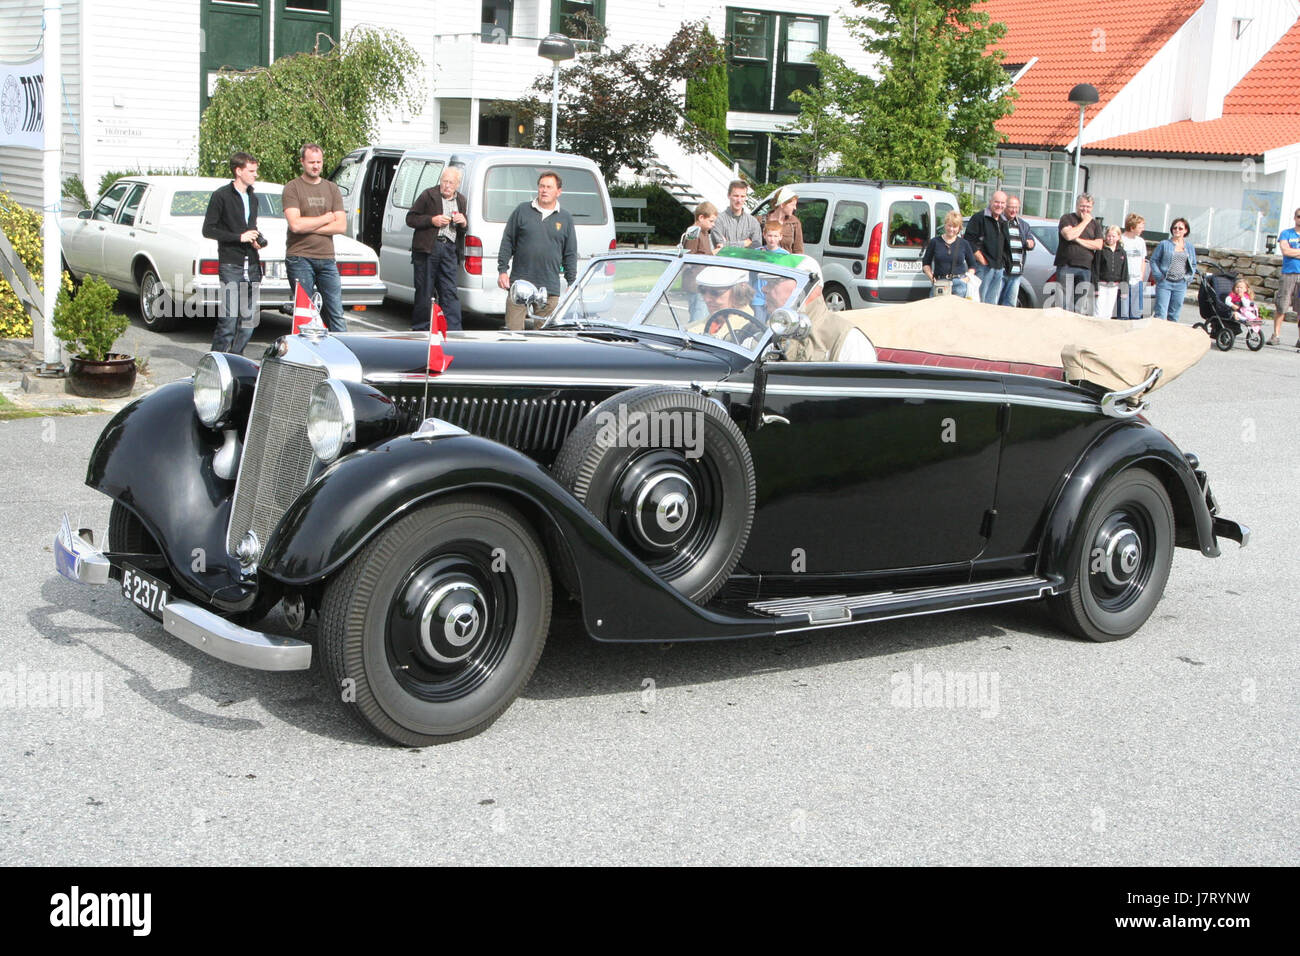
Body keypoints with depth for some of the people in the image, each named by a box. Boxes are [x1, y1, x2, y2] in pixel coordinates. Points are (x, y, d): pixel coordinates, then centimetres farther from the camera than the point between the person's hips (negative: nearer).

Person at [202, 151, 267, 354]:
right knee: (229, 318, -10)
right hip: (230, 266, -7)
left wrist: (256, 239, 8)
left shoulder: (252, 198, 19)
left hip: (252, 266, 7)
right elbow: (208, 230, -5)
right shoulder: (221, 196, -2)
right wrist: (239, 237, -11)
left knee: (250, 317, 4)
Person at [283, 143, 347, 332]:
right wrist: (326, 218, -3)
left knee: (336, 313, 0)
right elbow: (295, 224, -13)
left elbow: (341, 225, 2)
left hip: (327, 258, 3)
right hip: (300, 258, -3)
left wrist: (309, 226, -8)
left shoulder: (332, 189, 12)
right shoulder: (293, 188, 0)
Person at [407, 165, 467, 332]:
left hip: (450, 249, 3)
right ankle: (420, 329, 13)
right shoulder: (428, 195, 2)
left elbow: (463, 230, 26)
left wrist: (464, 223, 2)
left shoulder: (461, 200, 16)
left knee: (450, 293, -3)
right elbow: (410, 219, 2)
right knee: (424, 292, 3)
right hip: (427, 249, -3)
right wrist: (432, 220, -12)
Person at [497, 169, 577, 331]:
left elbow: (570, 254, 13)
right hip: (519, 283, -1)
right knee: (513, 327, -3)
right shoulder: (522, 210, 8)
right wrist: (502, 270, 1)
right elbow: (507, 243, 9)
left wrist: (572, 283, 8)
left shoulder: (566, 218, 11)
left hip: (550, 287, 1)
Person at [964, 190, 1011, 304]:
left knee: (992, 304, 7)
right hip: (983, 267, -7)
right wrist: (982, 260, -14)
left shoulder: (1003, 222, 20)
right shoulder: (979, 218, -4)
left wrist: (1004, 263, 14)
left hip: (1000, 269, 7)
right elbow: (970, 241, -12)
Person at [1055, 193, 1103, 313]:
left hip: (1085, 268, 3)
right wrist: (1085, 221, -4)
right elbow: (1069, 235, -12)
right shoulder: (1067, 218, 7)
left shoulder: (1095, 224, 17)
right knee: (1066, 304, -9)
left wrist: (1078, 240, -6)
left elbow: (1098, 245, 3)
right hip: (1066, 266, -3)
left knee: (1080, 307, 1)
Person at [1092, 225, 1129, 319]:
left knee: (1108, 313, 8)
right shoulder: (1101, 250, -4)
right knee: (1098, 314, -8)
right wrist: (1095, 287, -10)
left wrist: (1124, 289, 7)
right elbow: (1095, 270, -5)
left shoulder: (1122, 253, 8)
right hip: (1101, 285, -4)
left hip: (1114, 287, 4)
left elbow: (1124, 272, 12)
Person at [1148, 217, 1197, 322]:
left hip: (1180, 285, 4)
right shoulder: (1164, 244, 0)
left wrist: (1188, 277, 5)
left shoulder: (1190, 247, 11)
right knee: (1161, 314, -11)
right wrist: (1159, 275, -8)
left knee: (1174, 315, 9)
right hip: (1165, 283, -4)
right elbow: (1153, 260, 1)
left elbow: (1193, 265, 20)